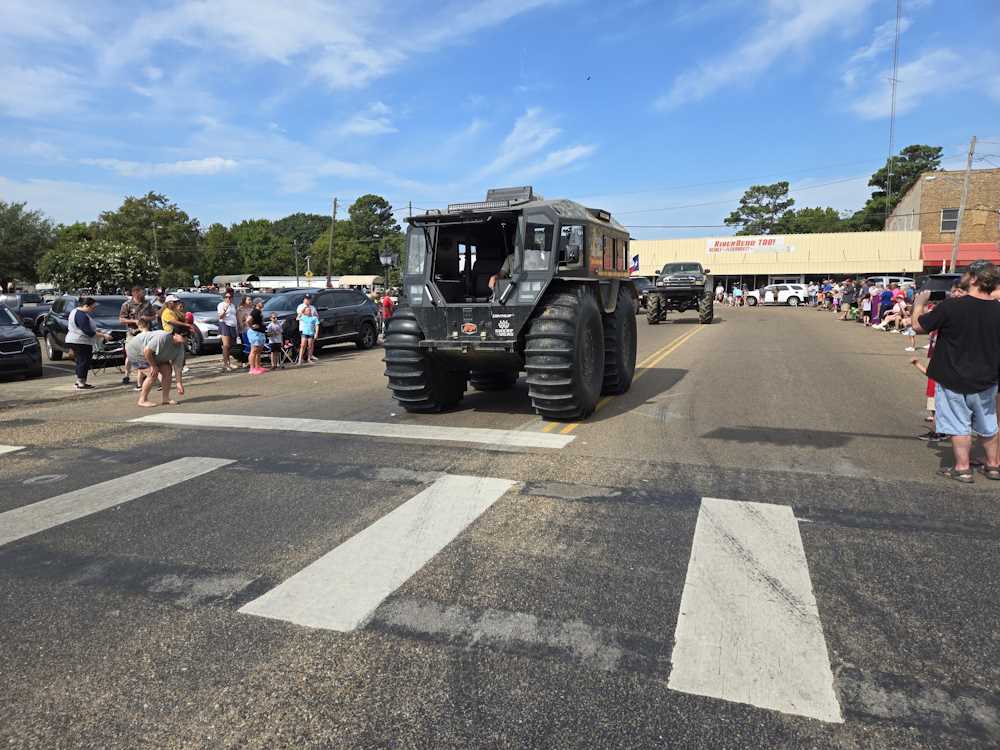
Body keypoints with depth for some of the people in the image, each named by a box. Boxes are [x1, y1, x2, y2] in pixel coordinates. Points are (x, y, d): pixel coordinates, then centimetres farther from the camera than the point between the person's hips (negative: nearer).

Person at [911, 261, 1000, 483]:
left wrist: (919, 304, 6)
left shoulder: (951, 306, -20)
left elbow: (919, 326, -10)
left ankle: (963, 468, 12)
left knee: (959, 426, 7)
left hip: (954, 380, -4)